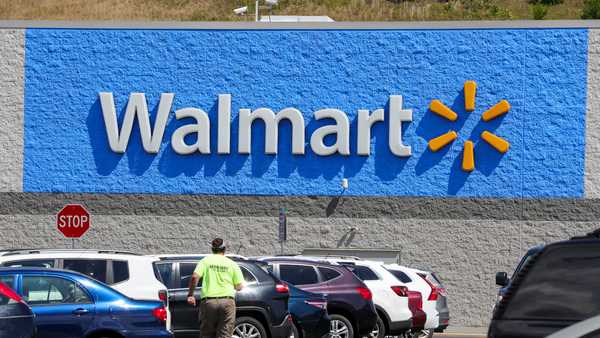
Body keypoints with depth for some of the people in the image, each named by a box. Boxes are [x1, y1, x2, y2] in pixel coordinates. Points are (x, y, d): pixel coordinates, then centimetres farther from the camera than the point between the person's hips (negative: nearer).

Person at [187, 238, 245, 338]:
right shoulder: (232, 264, 8)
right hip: (227, 301, 0)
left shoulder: (205, 261, 6)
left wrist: (190, 294, 0)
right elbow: (239, 287, 7)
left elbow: (195, 277, -8)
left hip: (208, 301, 0)